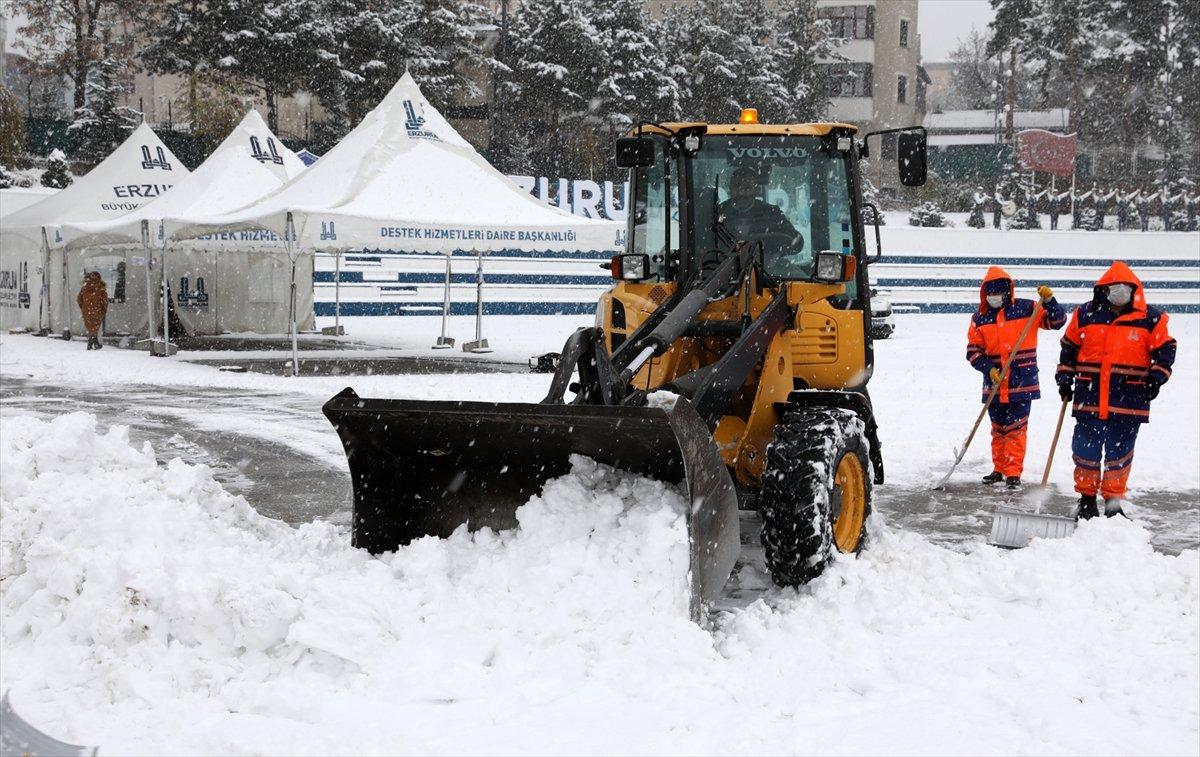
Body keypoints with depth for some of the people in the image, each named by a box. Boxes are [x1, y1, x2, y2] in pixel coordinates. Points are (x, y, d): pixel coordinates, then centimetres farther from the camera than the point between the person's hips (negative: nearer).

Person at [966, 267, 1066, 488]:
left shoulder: (1026, 309, -2)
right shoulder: (980, 318, 4)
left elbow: (1057, 321, -1)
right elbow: (973, 351, 3)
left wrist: (1049, 301, -19)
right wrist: (989, 369, -12)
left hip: (1021, 383, -3)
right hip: (994, 384, 3)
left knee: (1016, 429, -5)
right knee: (998, 428, 14)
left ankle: (1013, 473, -1)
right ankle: (999, 469, 27)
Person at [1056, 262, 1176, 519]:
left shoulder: (1151, 319, 0)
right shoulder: (1085, 315, 4)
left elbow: (1165, 350, 5)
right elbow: (1069, 347, 13)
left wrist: (1156, 378, -7)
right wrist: (1064, 378, 8)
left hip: (1129, 400, -1)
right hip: (1089, 398, 1)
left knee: (1119, 453, 4)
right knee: (1085, 450, 4)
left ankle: (1113, 502, 16)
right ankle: (1087, 498, 19)